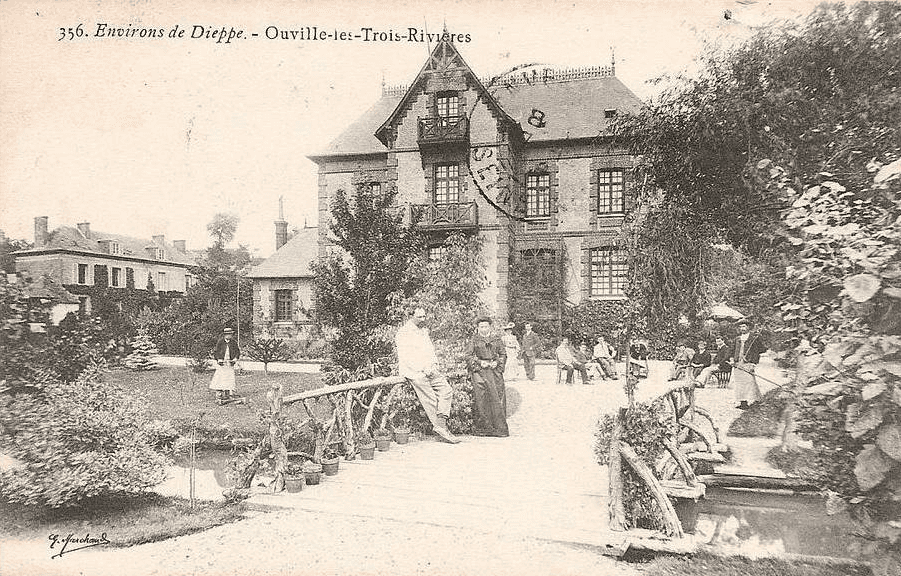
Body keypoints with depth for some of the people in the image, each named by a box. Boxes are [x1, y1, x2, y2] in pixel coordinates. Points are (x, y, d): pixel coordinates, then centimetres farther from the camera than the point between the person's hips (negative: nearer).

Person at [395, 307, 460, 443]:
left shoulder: (424, 331, 21)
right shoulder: (403, 333, -4)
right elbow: (404, 357, -11)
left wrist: (433, 365, 6)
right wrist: (423, 370, -15)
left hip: (429, 370, 7)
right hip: (413, 371, -7)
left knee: (447, 390, -11)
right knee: (430, 399, -13)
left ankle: (440, 423, -17)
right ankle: (441, 428, -8)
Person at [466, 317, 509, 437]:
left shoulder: (497, 339, 12)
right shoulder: (474, 340, 7)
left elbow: (503, 354, 13)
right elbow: (468, 356, 4)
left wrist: (497, 363, -4)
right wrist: (479, 363, -10)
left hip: (494, 370, 2)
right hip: (479, 371, -2)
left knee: (498, 398, -4)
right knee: (480, 398, -6)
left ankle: (499, 427, 4)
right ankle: (481, 428, 0)